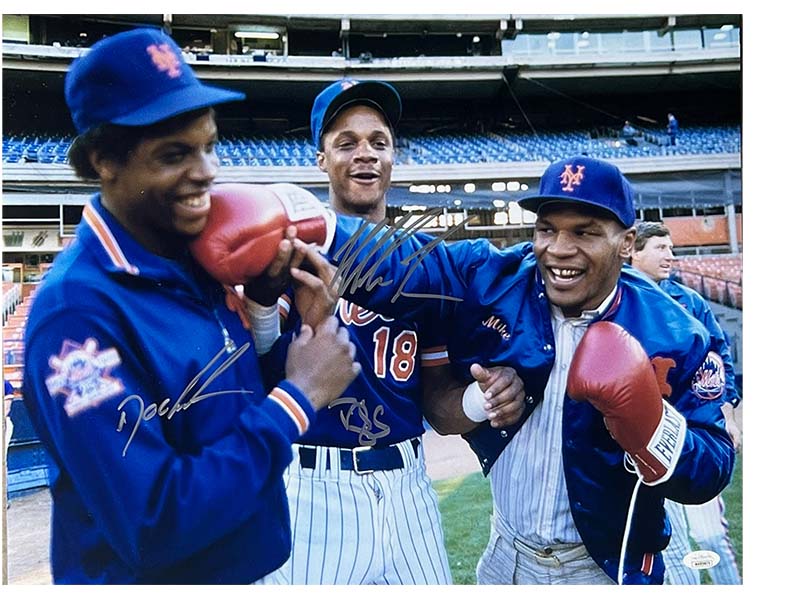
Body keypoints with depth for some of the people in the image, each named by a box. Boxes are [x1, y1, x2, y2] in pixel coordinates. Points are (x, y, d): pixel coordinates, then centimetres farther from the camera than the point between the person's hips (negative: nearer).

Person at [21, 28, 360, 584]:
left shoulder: (200, 255, -3)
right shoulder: (75, 311, -25)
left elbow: (237, 400, 2)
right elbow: (151, 526, -28)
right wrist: (297, 397, -23)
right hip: (149, 574, -7)